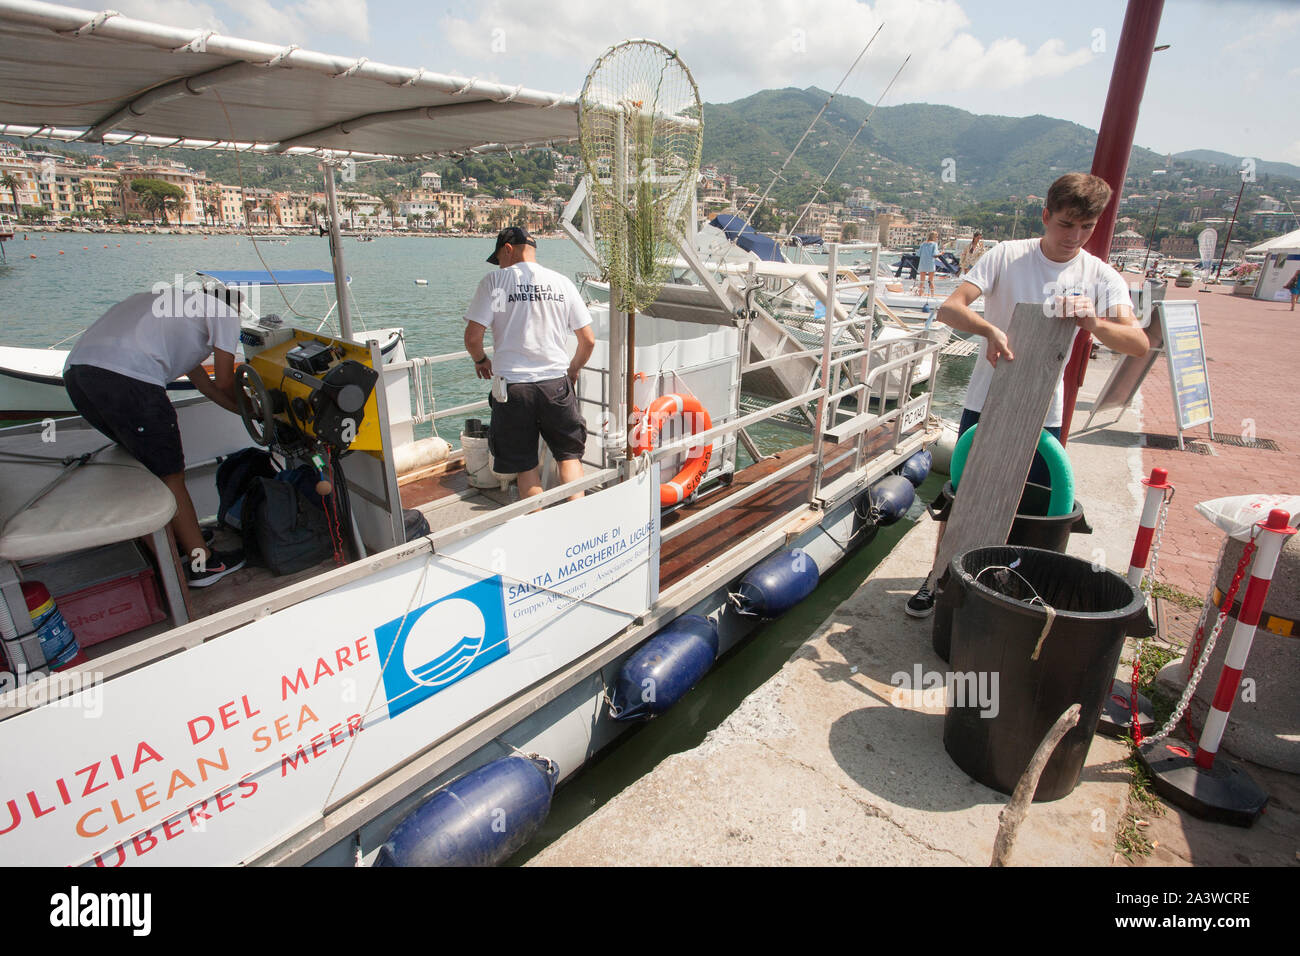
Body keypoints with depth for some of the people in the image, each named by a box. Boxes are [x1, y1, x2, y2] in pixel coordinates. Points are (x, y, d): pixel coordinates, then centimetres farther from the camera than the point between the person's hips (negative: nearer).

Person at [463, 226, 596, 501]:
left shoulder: (495, 280, -3)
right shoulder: (561, 282, 6)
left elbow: (472, 337, -8)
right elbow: (588, 340, 6)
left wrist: (481, 360, 13)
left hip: (512, 385, -2)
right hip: (556, 382, 2)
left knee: (525, 465, 11)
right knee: (569, 454, 16)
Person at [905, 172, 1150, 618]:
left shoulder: (1101, 277, -1)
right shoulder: (1007, 255, -5)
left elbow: (1139, 343, -12)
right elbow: (950, 307, -17)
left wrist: (1094, 323, -32)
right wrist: (990, 328, -37)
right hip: (985, 402, -1)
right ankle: (938, 577, 25)